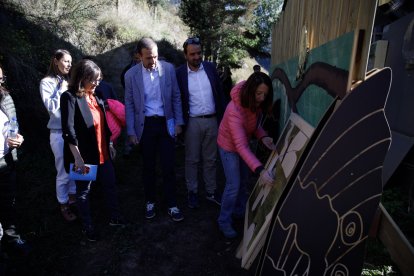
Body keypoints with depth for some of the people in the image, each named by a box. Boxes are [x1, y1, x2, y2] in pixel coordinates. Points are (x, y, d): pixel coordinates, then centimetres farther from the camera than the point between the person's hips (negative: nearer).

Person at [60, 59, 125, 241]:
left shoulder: (95, 97, 7)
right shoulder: (70, 97, -14)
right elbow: (68, 131, -22)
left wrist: (109, 144, 17)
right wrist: (78, 158, -27)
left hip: (102, 153, 7)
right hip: (84, 155, -7)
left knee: (111, 185, 16)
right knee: (83, 191, 11)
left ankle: (115, 217, 34)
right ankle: (87, 226, 29)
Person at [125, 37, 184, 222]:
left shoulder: (168, 68, -3)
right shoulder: (131, 75, -4)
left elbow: (176, 97, 3)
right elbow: (129, 105, 1)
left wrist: (178, 122, 0)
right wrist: (131, 131, -1)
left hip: (166, 123, 0)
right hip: (145, 125, 0)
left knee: (168, 167, 3)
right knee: (148, 167, 13)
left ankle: (172, 205, 18)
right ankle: (150, 202, 31)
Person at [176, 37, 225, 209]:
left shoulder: (210, 67, 3)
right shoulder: (179, 73, -6)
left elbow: (219, 93, 7)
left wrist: (222, 117, 4)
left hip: (212, 120, 3)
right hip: (193, 122, -2)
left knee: (210, 159, 13)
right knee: (192, 160, 10)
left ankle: (211, 191, 27)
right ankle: (192, 192, 26)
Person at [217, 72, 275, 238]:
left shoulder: (256, 104, -16)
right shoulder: (235, 110, -39)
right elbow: (240, 146, -42)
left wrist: (263, 137, -18)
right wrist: (260, 170, -50)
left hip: (243, 144, 8)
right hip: (229, 147, -7)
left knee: (244, 181, 20)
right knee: (233, 185, -4)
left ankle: (240, 212, 43)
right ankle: (224, 221, 18)